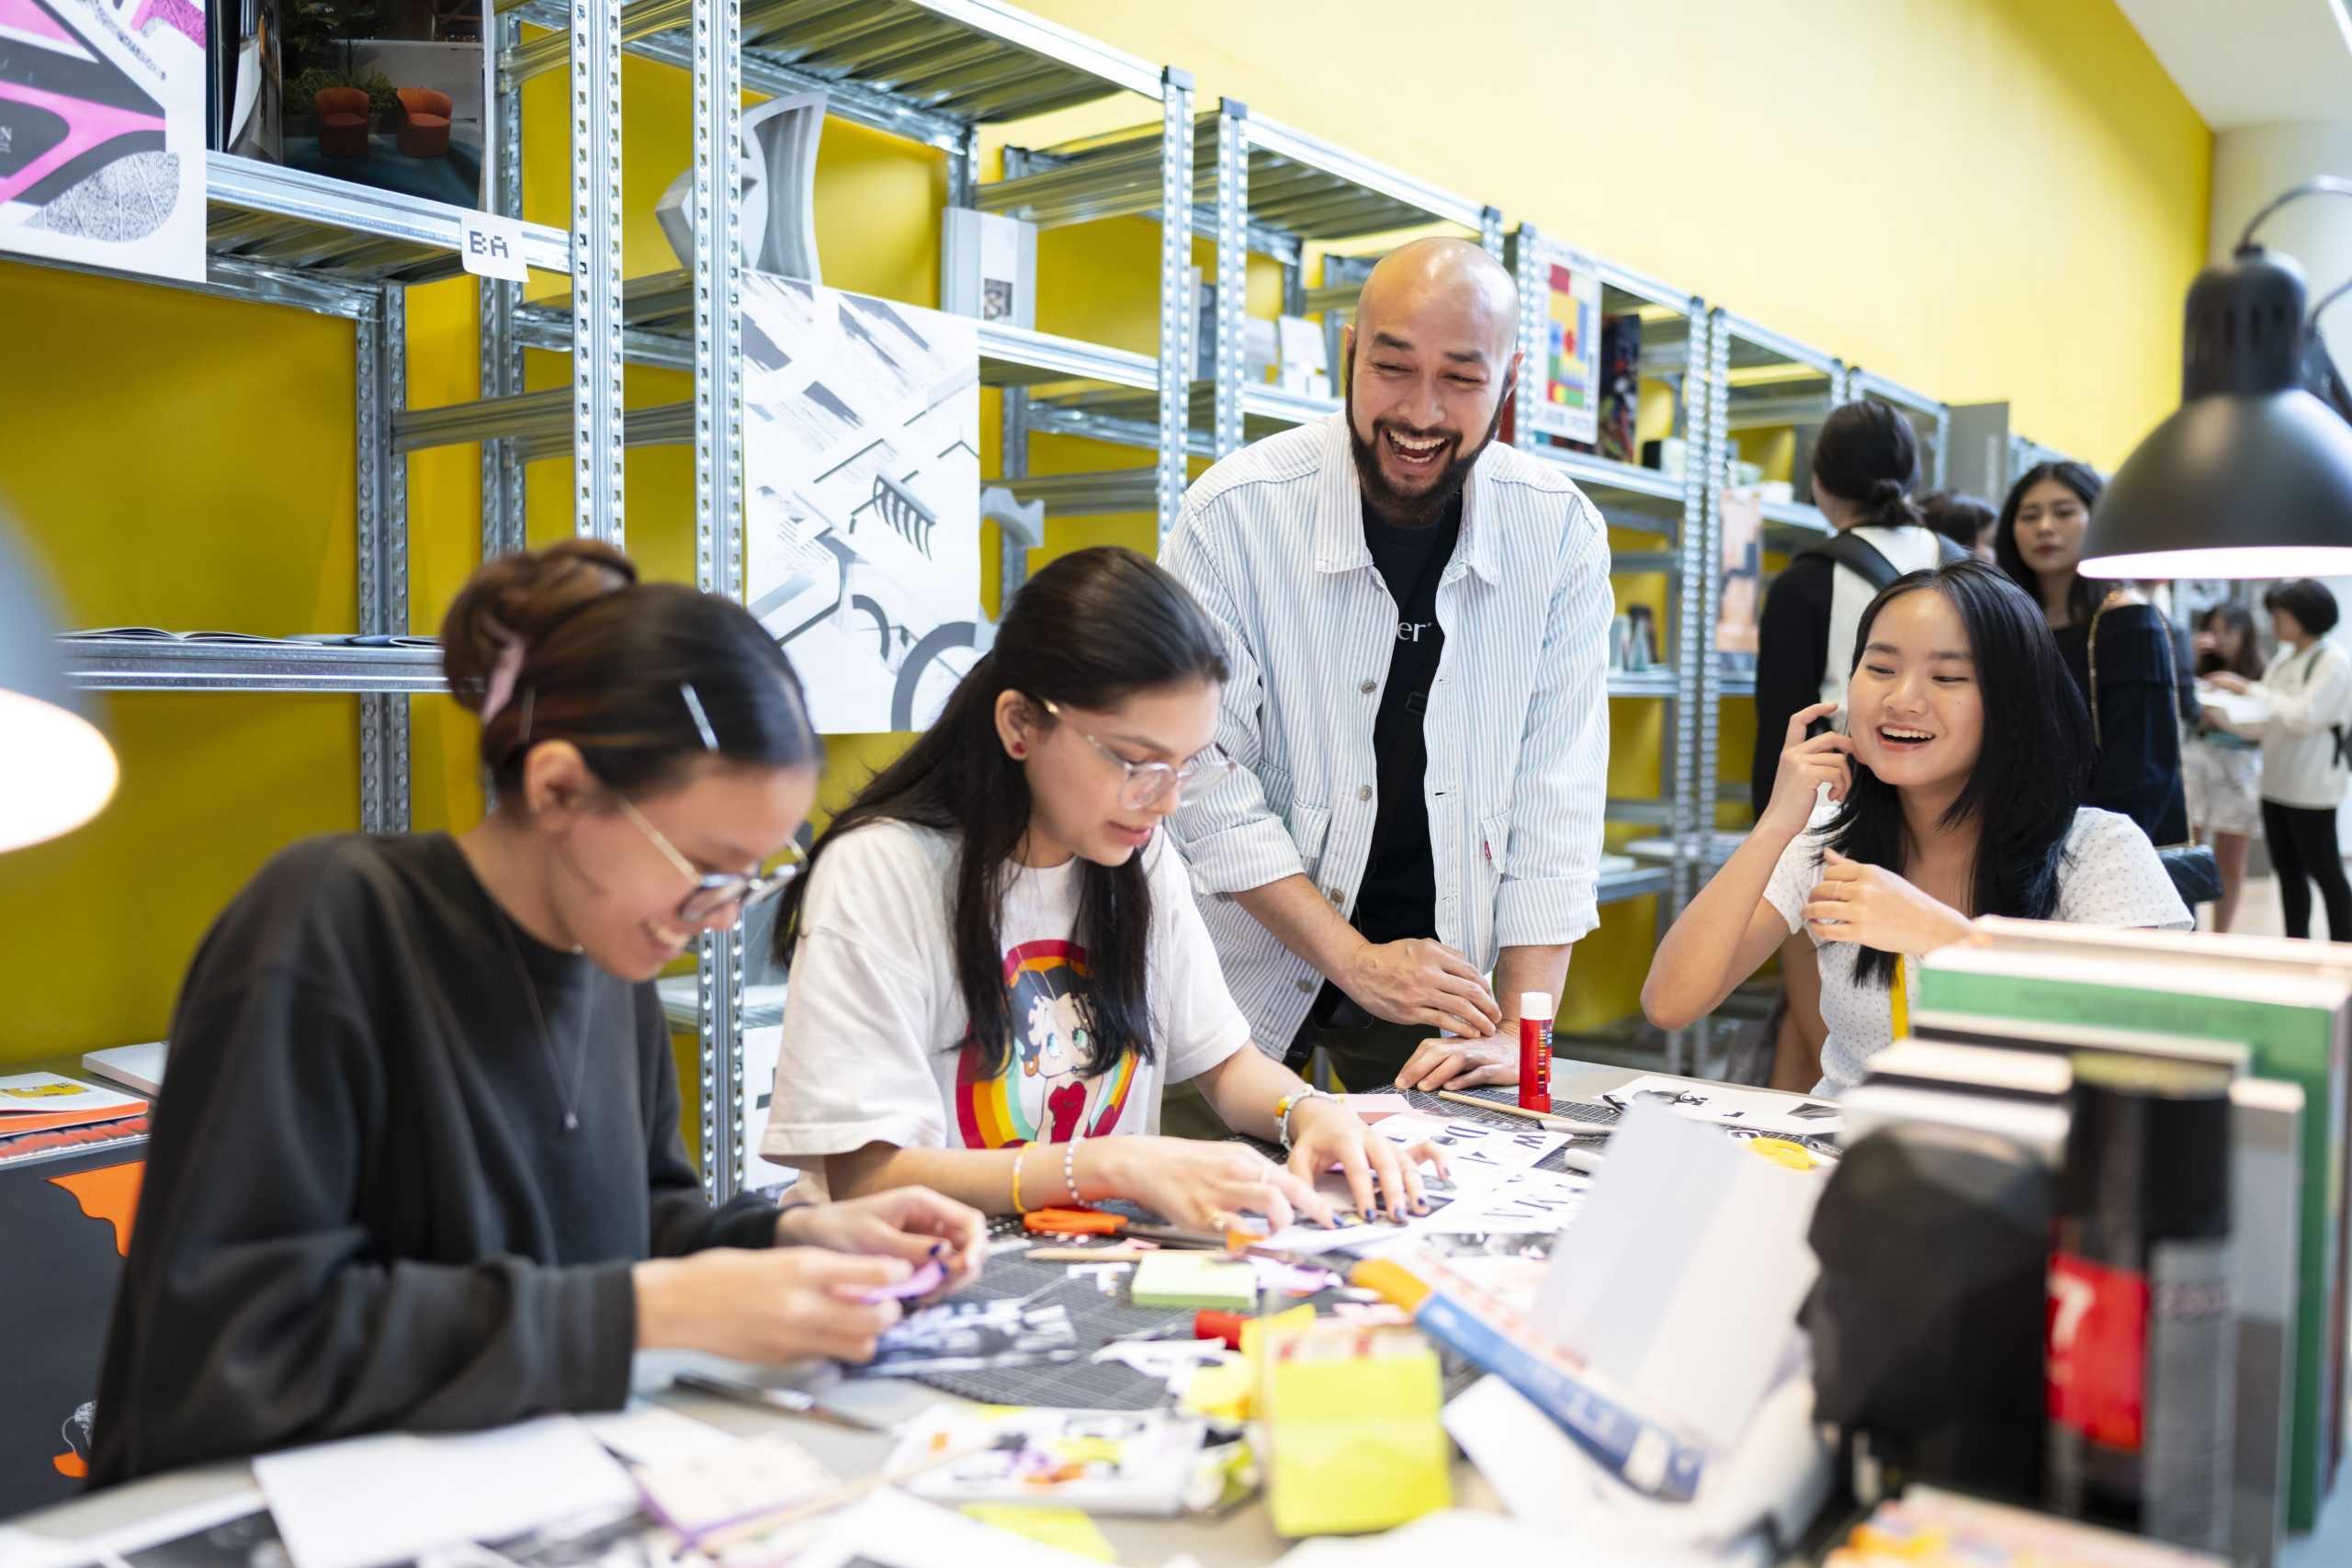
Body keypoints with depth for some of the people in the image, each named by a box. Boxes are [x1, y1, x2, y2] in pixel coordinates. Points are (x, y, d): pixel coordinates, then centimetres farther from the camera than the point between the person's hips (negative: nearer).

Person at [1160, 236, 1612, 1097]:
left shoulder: (1561, 533, -8)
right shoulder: (1233, 516, -15)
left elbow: (1556, 797, -8)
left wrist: (1518, 1031, -13)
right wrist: (1355, 961, -16)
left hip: (1441, 967, 2)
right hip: (1250, 959, -2)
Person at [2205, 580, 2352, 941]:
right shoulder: (2284, 663, 12)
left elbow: (2303, 717, -20)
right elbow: (2263, 725, 13)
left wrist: (2248, 689, -18)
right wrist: (2220, 716, -2)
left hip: (2311, 788, -7)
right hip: (2276, 785, 7)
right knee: (2289, 872, 11)